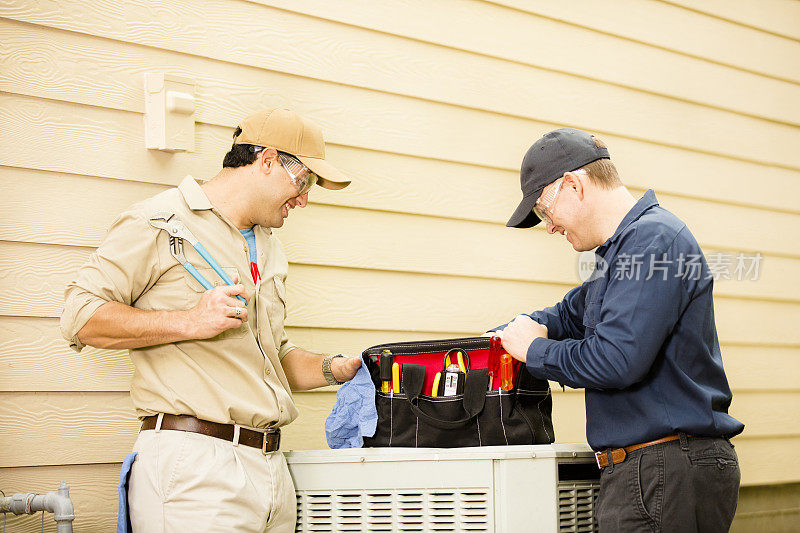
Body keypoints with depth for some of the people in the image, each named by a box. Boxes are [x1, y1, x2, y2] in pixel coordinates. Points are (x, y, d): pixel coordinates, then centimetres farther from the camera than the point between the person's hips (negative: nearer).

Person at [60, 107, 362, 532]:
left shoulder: (269, 248, 25)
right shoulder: (160, 221, -3)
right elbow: (81, 317, -9)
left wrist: (333, 369, 14)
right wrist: (190, 321, -15)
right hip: (192, 463, -7)